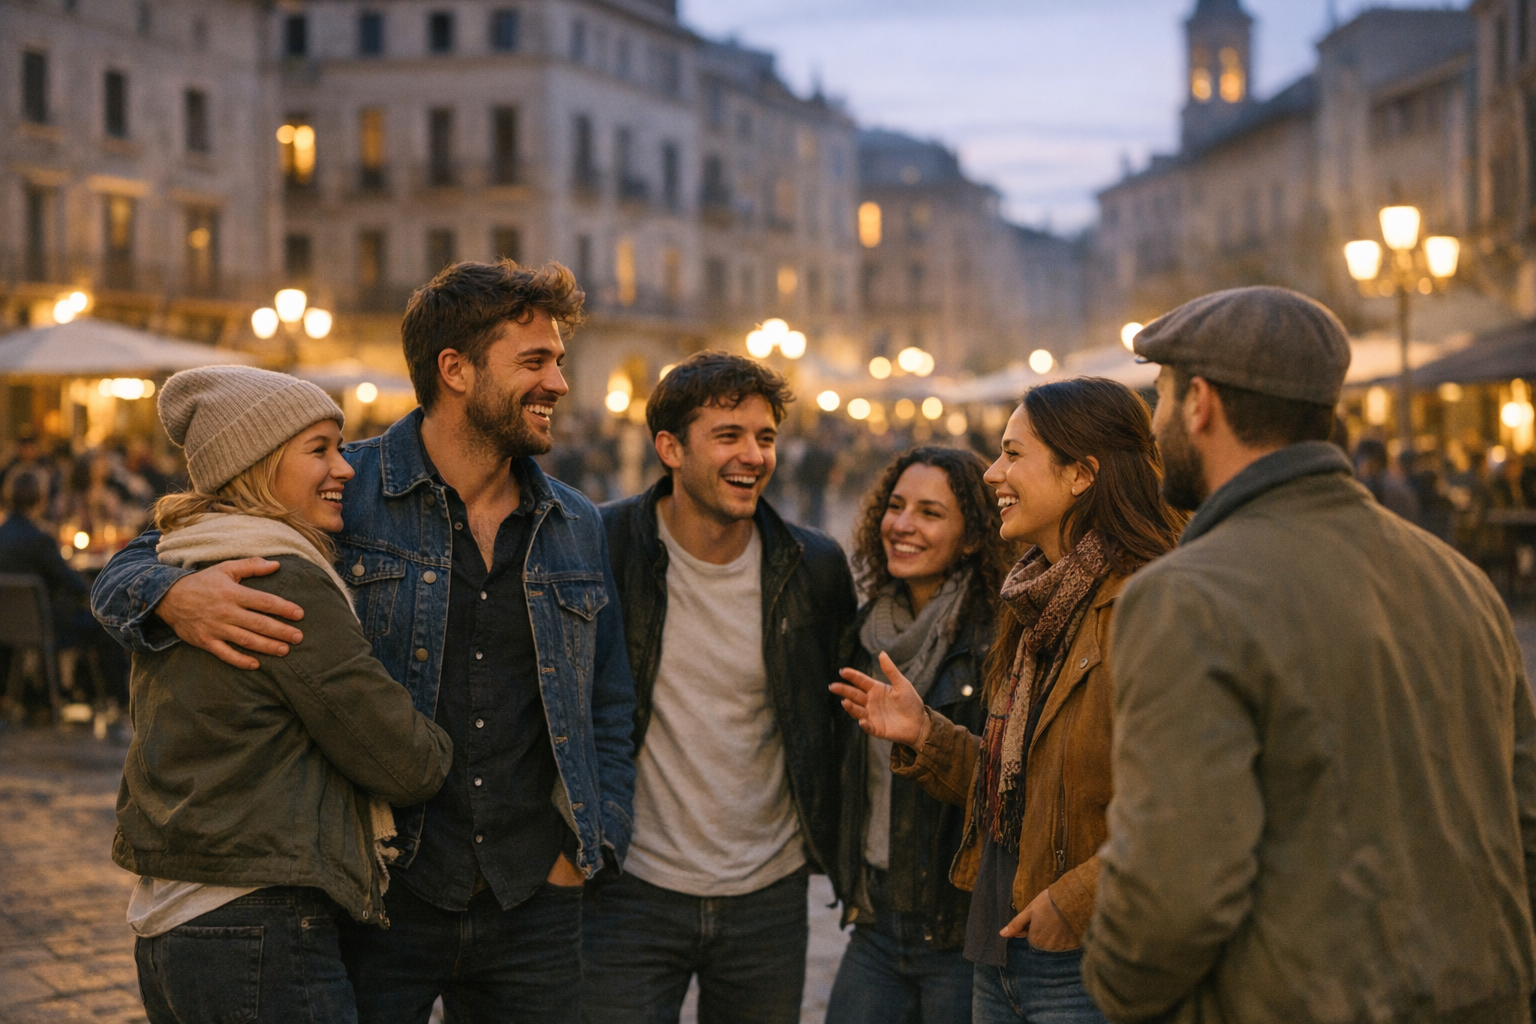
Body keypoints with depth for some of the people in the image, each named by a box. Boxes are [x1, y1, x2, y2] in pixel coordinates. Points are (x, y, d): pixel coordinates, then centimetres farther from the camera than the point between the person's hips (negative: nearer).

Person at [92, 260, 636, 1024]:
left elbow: (609, 710, 18)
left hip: (532, 908, 4)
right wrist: (177, 599, -24)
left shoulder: (576, 529, 9)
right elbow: (129, 571, -1)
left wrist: (588, 845, 5)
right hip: (379, 903, -3)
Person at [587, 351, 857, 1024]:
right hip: (631, 891, -2)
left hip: (770, 893, 3)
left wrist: (840, 851, 12)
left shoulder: (815, 568, 0)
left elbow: (838, 705, 14)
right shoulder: (603, 549, -8)